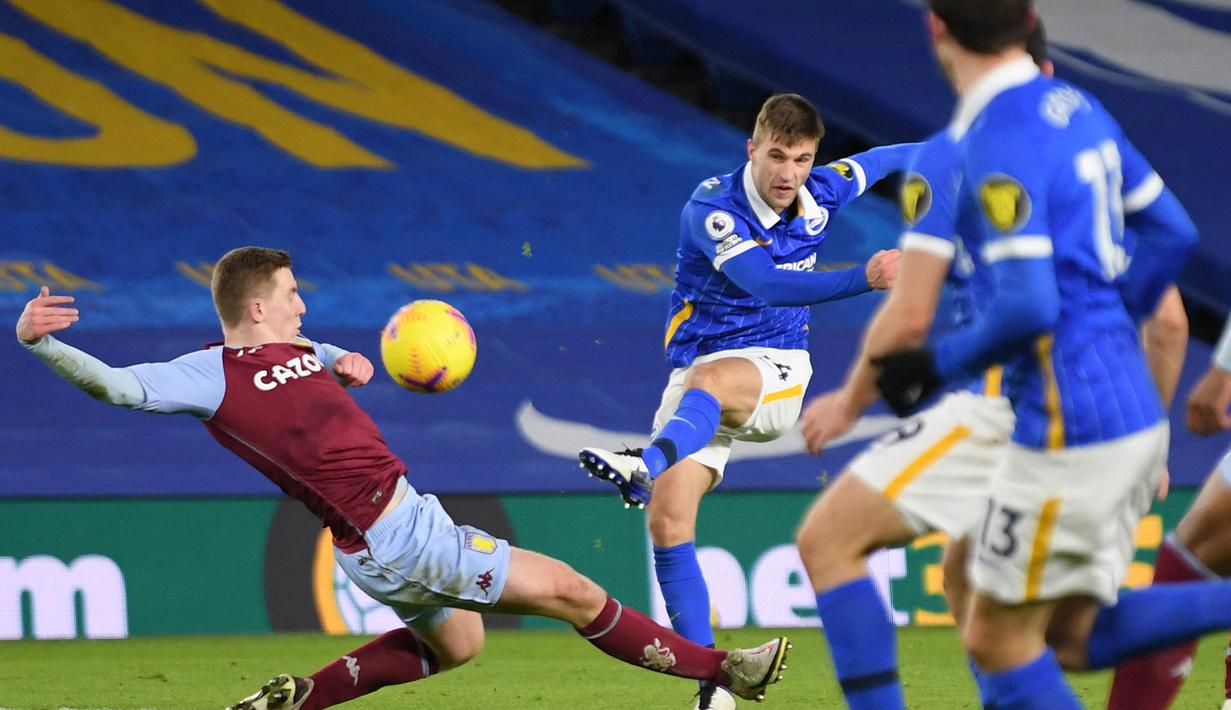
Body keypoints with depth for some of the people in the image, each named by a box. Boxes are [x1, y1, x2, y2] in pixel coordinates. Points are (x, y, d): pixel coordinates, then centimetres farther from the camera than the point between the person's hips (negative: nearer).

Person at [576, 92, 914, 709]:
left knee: (708, 380, -38)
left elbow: (877, 161, 24)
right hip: (696, 374, 0)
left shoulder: (819, 195, 0)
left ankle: (648, 462, -72)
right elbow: (767, 284, -30)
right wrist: (864, 278, -40)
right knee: (668, 520, -17)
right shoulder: (712, 208, -15)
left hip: (776, 372, 0)